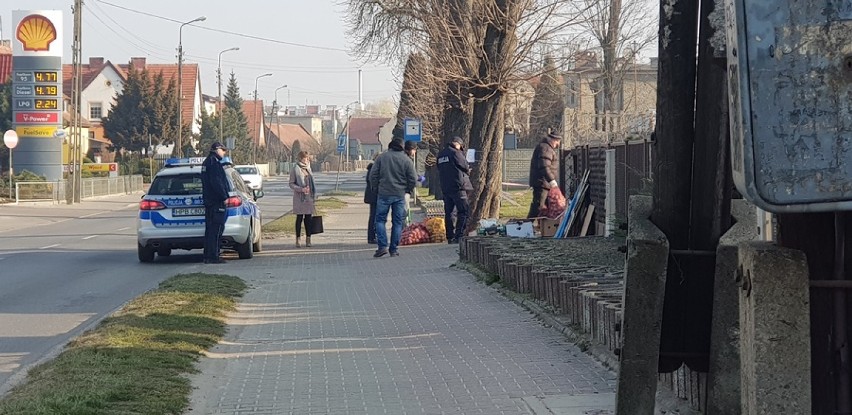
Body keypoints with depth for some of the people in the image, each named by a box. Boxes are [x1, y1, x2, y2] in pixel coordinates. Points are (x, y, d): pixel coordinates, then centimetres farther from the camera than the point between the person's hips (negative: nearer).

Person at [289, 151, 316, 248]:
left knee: (308, 218, 3)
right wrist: (301, 189, -19)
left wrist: (314, 195, 15)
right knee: (299, 218, -1)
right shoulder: (295, 169, -5)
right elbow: (291, 184, -6)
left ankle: (308, 239, 7)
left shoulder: (308, 168, 13)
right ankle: (298, 239, 4)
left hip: (309, 197, 5)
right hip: (299, 197, -5)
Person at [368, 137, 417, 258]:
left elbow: (373, 175, -1)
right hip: (400, 195, 1)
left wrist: (376, 188, 12)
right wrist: (408, 189, 16)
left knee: (380, 219, 5)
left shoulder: (382, 157, 0)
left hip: (384, 194, -1)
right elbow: (413, 179, -1)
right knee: (397, 222, 7)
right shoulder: (406, 160, 0)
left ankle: (383, 245, -10)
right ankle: (394, 249, 6)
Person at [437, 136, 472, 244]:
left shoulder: (440, 155, 14)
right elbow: (466, 166, -6)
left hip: (445, 187, 8)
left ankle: (450, 237, 12)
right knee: (463, 211, -5)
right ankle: (459, 236, -13)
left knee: (448, 212, 11)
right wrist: (468, 172, 16)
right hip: (458, 187, -8)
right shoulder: (455, 152, -9)